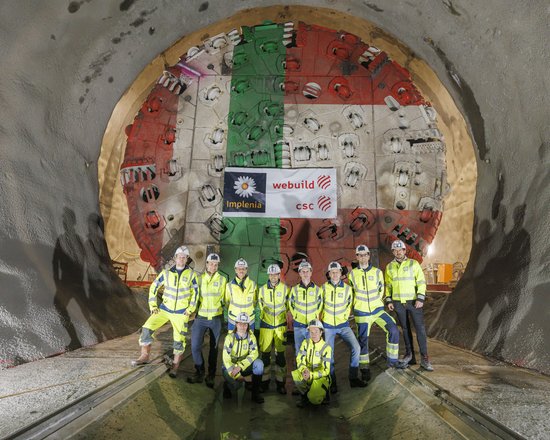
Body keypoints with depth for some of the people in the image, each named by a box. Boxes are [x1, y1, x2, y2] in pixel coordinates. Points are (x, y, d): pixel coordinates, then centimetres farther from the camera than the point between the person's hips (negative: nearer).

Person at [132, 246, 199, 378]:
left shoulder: (191, 274, -6)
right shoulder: (166, 273, -3)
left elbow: (195, 292, 0)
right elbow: (154, 287, 4)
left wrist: (190, 309, -3)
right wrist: (153, 305, 0)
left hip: (181, 313, -2)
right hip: (165, 308, 2)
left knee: (179, 340, 2)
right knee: (147, 328, -11)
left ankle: (175, 366, 21)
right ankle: (145, 356, 8)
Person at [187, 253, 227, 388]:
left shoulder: (222, 279, -1)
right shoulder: (199, 279, 2)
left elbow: (224, 298, 6)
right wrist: (193, 310, 1)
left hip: (216, 318, 0)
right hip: (201, 317, 1)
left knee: (214, 348, 10)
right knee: (195, 346, -7)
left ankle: (211, 376, 26)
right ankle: (200, 372, 16)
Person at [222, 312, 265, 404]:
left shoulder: (251, 336, -8)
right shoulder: (230, 337, -16)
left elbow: (254, 354, -18)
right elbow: (226, 359, -17)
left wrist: (240, 367, -29)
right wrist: (237, 375, -22)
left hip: (245, 366, 3)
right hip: (230, 366, -2)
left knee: (259, 364, -26)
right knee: (236, 384, -31)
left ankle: (255, 393, -11)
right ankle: (227, 385, 7)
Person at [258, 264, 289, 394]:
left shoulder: (285, 288, -4)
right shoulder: (262, 289, -1)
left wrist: (282, 315, 8)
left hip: (281, 325, -1)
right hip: (266, 325, 1)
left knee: (280, 354, 3)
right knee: (265, 354, 5)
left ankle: (280, 382, 16)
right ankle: (265, 381, 20)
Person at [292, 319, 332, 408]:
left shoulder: (326, 348, -14)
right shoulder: (305, 343, -2)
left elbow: (326, 370, -15)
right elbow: (299, 360, -5)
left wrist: (311, 375, -29)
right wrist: (304, 370, -27)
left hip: (320, 377, -3)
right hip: (307, 374, 3)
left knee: (314, 400, -25)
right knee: (295, 374, -29)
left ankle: (321, 392, 10)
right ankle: (305, 396, -2)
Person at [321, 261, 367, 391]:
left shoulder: (347, 288, -2)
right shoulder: (324, 288, -4)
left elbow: (349, 305, 11)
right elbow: (320, 305, 8)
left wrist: (344, 316, 3)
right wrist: (322, 318, 6)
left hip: (343, 325, 1)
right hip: (328, 326, -1)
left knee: (356, 348, -11)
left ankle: (353, 377, 7)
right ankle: (332, 382, 17)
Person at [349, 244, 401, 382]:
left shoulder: (377, 272, -1)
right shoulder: (353, 274, -2)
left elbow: (381, 289, 11)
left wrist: (375, 302, 10)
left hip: (377, 310, 1)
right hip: (361, 313, -1)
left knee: (393, 329, -17)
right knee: (363, 340, 4)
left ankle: (392, 361, 1)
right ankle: (364, 369, 21)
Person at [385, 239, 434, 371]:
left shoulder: (414, 263, -2)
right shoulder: (389, 267, 7)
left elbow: (421, 282, -4)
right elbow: (388, 285, 13)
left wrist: (420, 298, -13)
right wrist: (389, 300, 5)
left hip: (414, 301, -2)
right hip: (398, 303, 3)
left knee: (420, 328, -4)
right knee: (405, 329, 11)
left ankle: (424, 358, 3)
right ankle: (409, 353, 24)